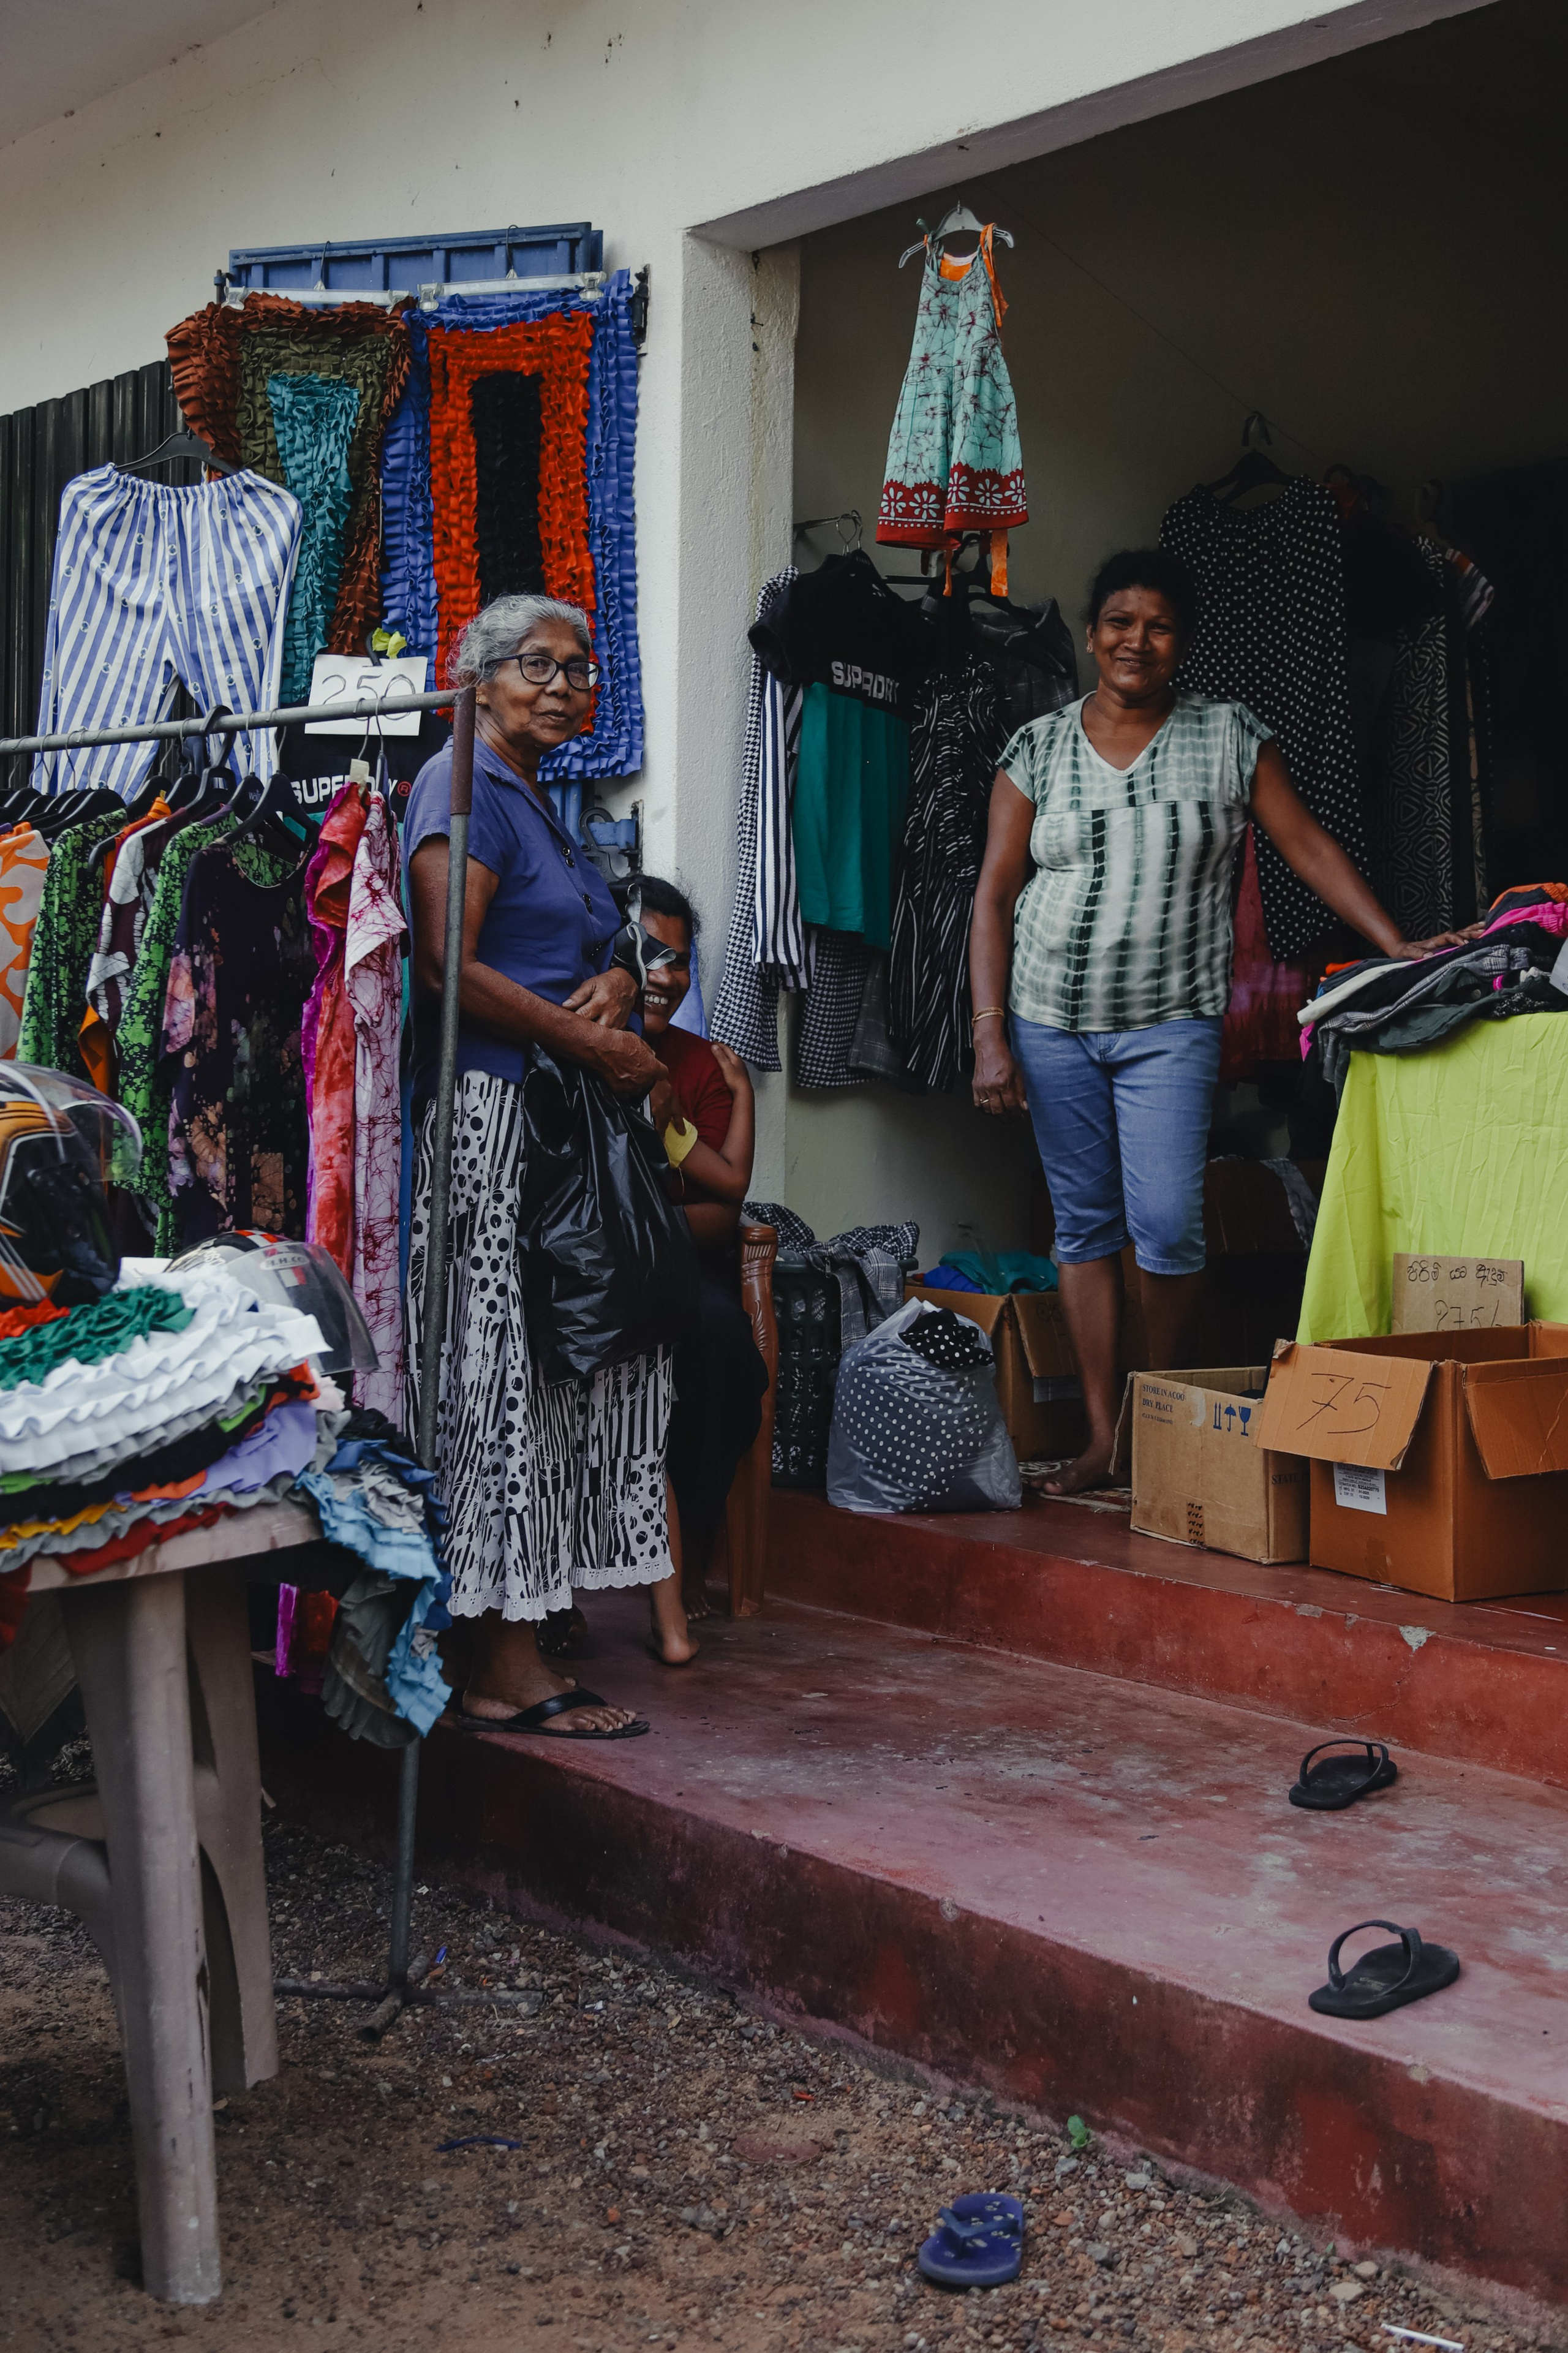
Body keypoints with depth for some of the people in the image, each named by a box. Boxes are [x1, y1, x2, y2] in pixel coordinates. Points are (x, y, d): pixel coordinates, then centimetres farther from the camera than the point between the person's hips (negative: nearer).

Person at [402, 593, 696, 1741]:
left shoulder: (542, 802, 22)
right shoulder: (465, 786, -7)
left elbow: (578, 952, 28)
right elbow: (449, 966, -17)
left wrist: (615, 987, 3)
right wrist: (595, 1044, -13)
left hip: (566, 1115, 10)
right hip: (495, 1115, -10)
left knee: (569, 1365, 9)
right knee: (503, 1368, -7)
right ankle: (506, 1668, -1)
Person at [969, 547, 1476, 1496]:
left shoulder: (1230, 738, 2)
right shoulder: (1038, 748, 4)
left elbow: (1309, 846, 3)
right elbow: (996, 895, 2)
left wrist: (1398, 944, -7)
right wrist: (992, 1035, -5)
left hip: (1170, 1023, -2)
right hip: (1049, 1021, 2)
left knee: (1167, 1226, -11)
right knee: (1084, 1224, 6)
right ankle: (1104, 1436, 15)